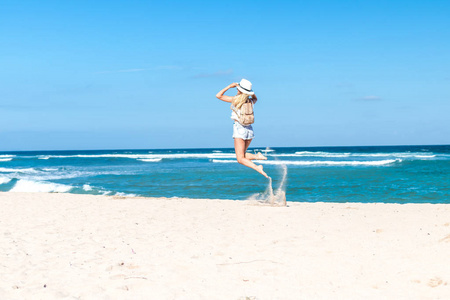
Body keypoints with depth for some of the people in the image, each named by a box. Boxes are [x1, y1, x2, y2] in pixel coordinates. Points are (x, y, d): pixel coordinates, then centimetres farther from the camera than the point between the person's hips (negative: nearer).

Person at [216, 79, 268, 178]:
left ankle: (257, 168, -27)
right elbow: (255, 98, 34)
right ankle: (257, 156, -6)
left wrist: (229, 86, 5)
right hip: (249, 130, 6)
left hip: (239, 129, -6)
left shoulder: (235, 100, -8)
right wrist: (249, 91, 21)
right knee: (242, 155, 20)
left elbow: (218, 95, 2)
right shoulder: (251, 101, 7)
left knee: (240, 159, -6)